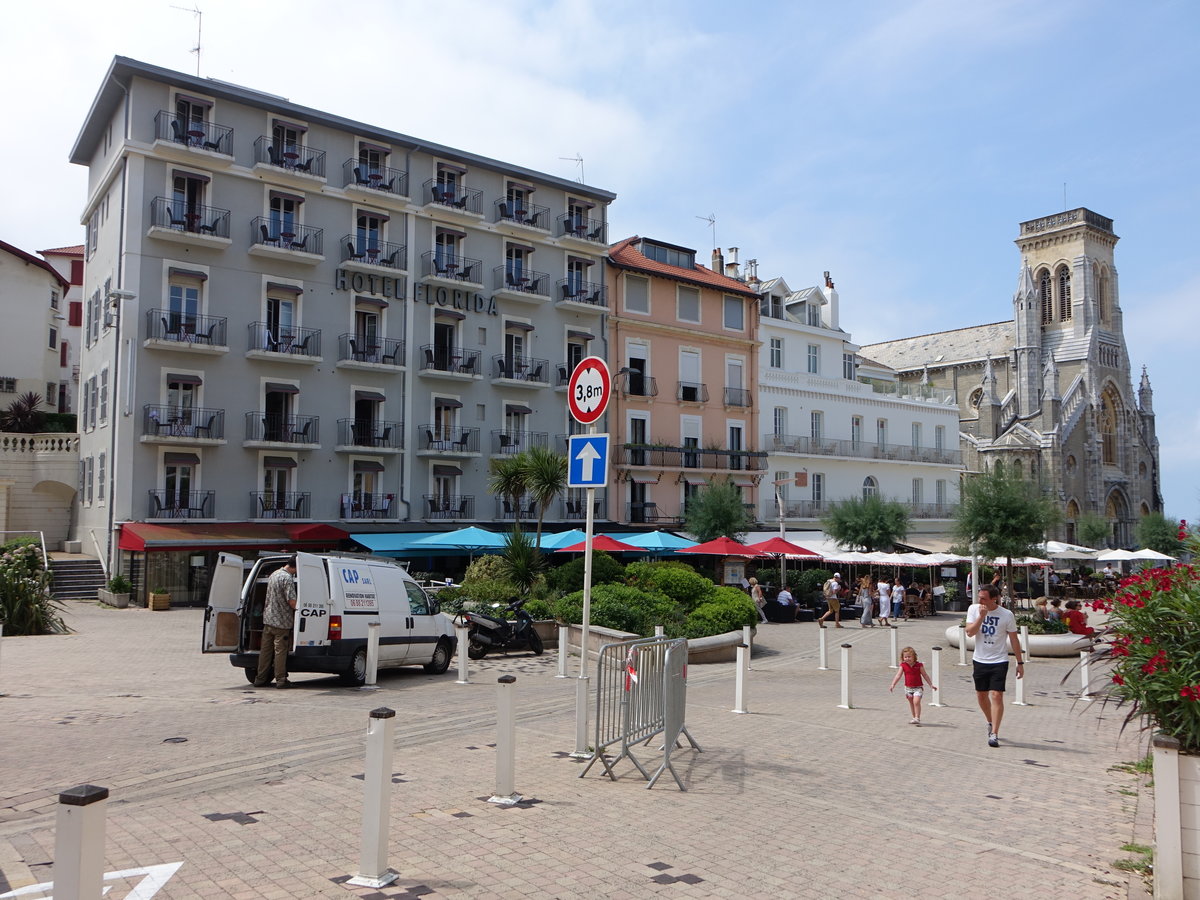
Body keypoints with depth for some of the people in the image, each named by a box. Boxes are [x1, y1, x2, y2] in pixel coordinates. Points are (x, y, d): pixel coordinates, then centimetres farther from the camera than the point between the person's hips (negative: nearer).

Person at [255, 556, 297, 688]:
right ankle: (281, 680, 2)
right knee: (280, 650, -2)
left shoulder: (273, 574, 12)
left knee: (265, 650, 11)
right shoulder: (287, 578, -18)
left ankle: (261, 679, 16)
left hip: (268, 618, 8)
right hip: (281, 621, -8)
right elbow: (292, 601, -22)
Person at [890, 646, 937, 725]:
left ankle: (917, 718, -14)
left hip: (918, 688, -3)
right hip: (908, 688, 3)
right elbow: (898, 675, -7)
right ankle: (914, 718, 26)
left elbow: (925, 675, 3)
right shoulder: (903, 666, -3)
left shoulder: (919, 665, -7)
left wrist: (931, 684, 5)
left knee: (916, 702, -19)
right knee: (911, 703, 13)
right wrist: (893, 685, -17)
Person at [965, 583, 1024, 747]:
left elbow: (1014, 639, -1)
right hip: (980, 660, 3)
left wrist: (1020, 663, 1)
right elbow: (969, 632, -12)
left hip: (999, 661, -3)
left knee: (996, 695, -11)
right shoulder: (974, 609, -4)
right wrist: (981, 616, -21)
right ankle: (991, 722, 38)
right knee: (981, 694, 13)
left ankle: (994, 734, -8)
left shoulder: (1007, 615, -9)